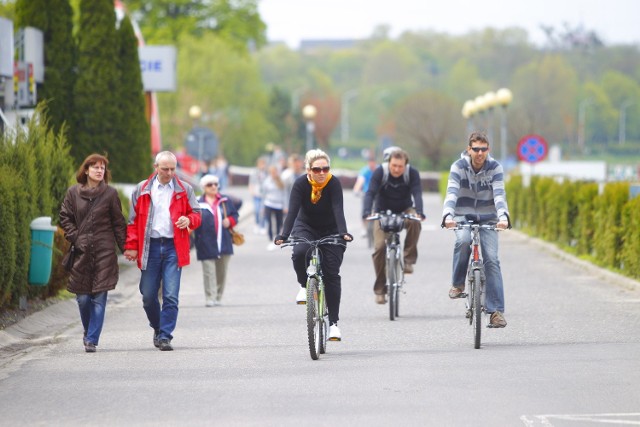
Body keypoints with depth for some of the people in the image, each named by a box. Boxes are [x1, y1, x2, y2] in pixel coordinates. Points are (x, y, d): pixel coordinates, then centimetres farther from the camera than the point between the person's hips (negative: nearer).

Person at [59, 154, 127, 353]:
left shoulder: (110, 193, 3)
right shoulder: (73, 193, 6)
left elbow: (118, 223, 5)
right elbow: (65, 218, 10)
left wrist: (125, 247, 0)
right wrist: (75, 238, -2)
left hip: (105, 252, -1)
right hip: (82, 252, 1)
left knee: (99, 297, -6)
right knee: (83, 297, 2)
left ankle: (91, 340, -4)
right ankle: (89, 333, 25)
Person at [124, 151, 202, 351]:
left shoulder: (184, 190, 8)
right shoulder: (142, 190, 8)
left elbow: (196, 214, 11)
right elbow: (133, 220, 8)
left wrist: (189, 220, -13)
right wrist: (131, 246, -1)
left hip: (173, 247, -1)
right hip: (149, 247, 1)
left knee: (171, 295, -8)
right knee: (148, 295, 6)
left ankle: (165, 336, -4)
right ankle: (157, 328, 29)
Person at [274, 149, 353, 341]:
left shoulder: (334, 183, -22)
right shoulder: (301, 184, -20)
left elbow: (338, 210, -33)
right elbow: (293, 211, -28)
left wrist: (343, 232, -49)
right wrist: (284, 235, -42)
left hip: (330, 231, 0)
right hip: (305, 228, 0)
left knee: (331, 274, -9)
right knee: (299, 253, -32)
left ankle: (333, 322, -2)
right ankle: (304, 286, -3)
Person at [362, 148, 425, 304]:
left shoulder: (412, 173, -17)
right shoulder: (380, 172, -19)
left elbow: (417, 194, -28)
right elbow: (370, 193, -28)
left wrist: (419, 213, -47)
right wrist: (366, 213, -45)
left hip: (404, 211, 0)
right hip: (383, 212, 0)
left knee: (415, 222, -35)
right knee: (379, 247, -15)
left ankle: (409, 259, -20)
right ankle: (380, 289, -4)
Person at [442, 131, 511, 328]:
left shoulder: (495, 167, -9)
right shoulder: (459, 166, -11)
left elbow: (499, 194, -20)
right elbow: (451, 193, -23)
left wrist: (503, 216, -40)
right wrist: (448, 215, -42)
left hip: (487, 218, 1)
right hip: (463, 216, -1)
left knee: (492, 260, -14)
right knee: (463, 240, -34)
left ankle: (496, 310, -14)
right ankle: (458, 283, -13)